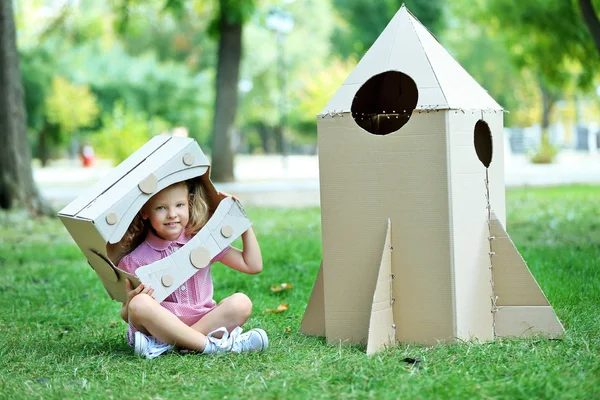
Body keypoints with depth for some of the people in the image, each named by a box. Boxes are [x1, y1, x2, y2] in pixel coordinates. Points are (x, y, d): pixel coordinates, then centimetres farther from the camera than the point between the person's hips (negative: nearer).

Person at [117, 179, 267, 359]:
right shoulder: (136, 260, 0)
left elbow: (253, 265, 11)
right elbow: (127, 316, 3)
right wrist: (130, 302, -21)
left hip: (204, 321, 3)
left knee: (241, 302, -23)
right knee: (140, 304, -32)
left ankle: (163, 344, -29)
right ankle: (211, 344, -32)